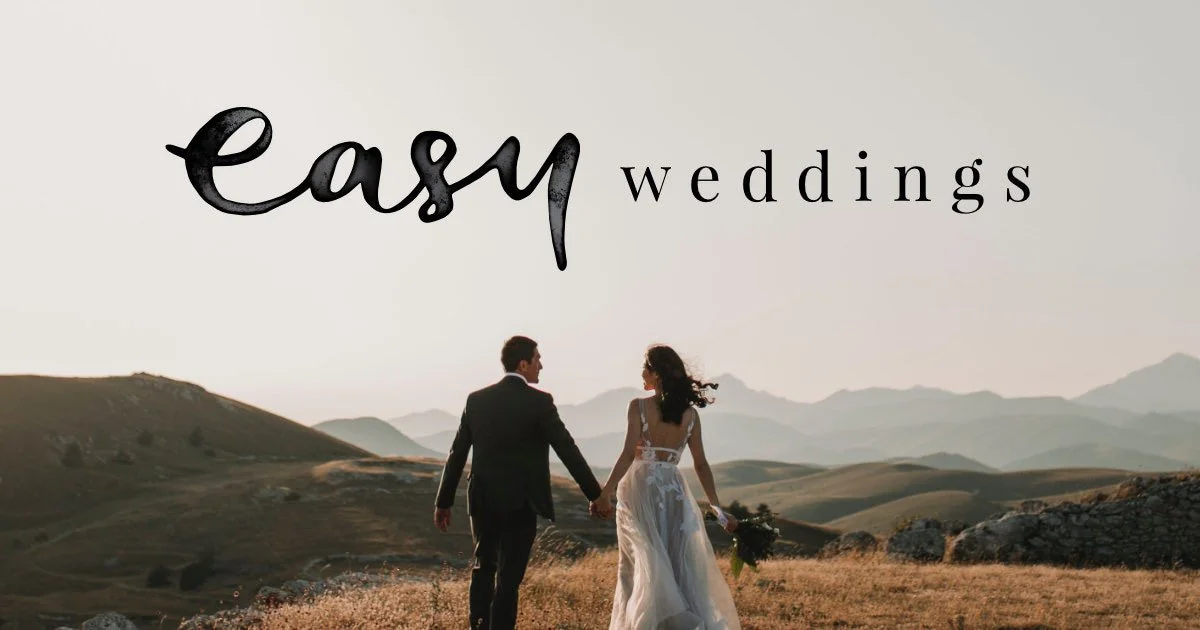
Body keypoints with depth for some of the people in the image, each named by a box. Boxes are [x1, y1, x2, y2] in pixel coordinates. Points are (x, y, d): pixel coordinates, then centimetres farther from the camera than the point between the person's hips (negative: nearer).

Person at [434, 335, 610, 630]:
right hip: (520, 503, -4)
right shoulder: (539, 401, -11)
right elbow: (568, 450, -10)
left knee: (484, 566, 20)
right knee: (509, 575, 2)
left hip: (482, 499, 5)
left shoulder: (476, 399, 2)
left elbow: (457, 454, 5)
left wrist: (444, 501, 12)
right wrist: (596, 495, -3)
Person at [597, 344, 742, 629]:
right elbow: (701, 464, 4)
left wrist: (606, 491, -12)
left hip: (640, 490, -3)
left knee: (643, 567, 5)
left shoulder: (639, 406, -7)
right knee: (681, 566, 9)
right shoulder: (690, 413, 4)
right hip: (674, 491, 3)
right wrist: (716, 506, 9)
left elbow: (629, 454, -15)